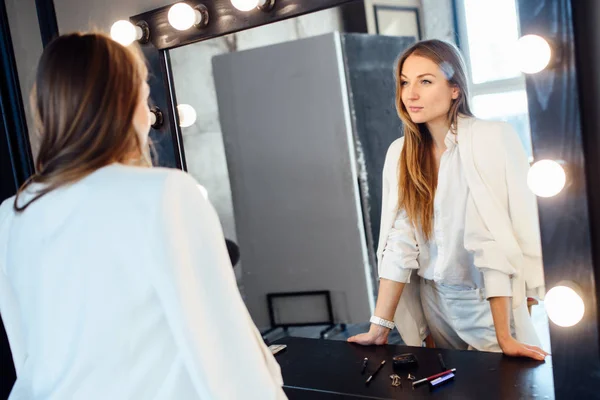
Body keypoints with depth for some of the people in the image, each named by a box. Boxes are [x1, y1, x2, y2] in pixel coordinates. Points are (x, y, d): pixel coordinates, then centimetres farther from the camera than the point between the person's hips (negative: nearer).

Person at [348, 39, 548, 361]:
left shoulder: (493, 139, -17)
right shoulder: (400, 153, -2)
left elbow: (497, 241, -22)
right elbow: (398, 243, -5)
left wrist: (504, 338, -23)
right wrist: (379, 327, -9)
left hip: (494, 302, -4)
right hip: (436, 301, 4)